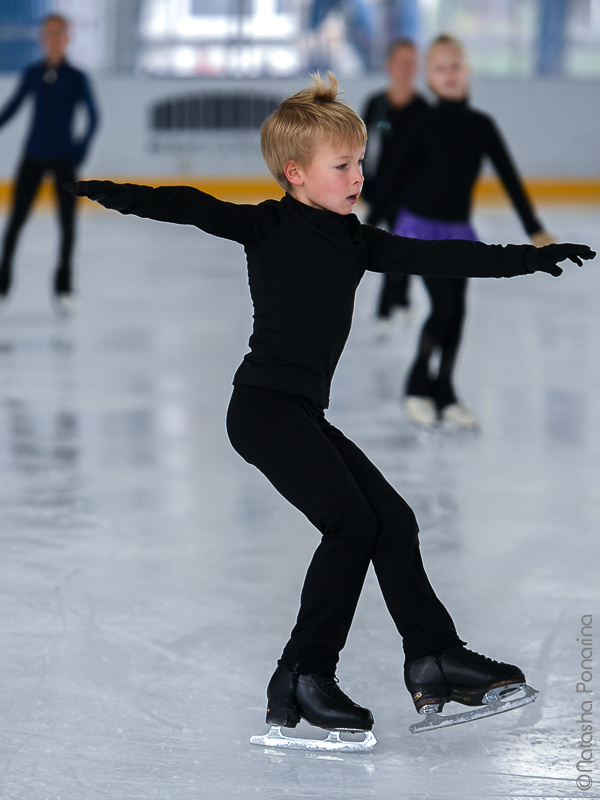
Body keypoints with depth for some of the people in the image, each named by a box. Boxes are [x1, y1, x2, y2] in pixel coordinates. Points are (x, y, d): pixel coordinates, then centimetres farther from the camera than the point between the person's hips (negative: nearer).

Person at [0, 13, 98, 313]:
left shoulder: (76, 78, -5)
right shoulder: (33, 74, 2)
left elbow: (92, 116, -5)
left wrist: (83, 142, -18)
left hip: (64, 158, -1)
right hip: (34, 156, 1)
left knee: (67, 221, 0)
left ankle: (63, 288, 11)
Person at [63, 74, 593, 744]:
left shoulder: (355, 241, 13)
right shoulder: (269, 226, -7)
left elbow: (436, 257, 16)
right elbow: (195, 209, -19)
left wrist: (531, 258, 17)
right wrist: (106, 193, -33)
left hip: (305, 413, 8)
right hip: (264, 406, -8)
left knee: (392, 519, 7)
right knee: (352, 523, -16)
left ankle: (433, 657, 17)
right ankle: (302, 678, -11)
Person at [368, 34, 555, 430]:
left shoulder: (481, 125, 1)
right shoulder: (426, 123, -6)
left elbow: (510, 178, 4)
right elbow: (396, 175, -2)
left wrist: (535, 230, 2)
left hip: (459, 232, 3)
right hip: (421, 227, -3)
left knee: (457, 312, 2)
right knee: (444, 306, -13)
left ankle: (444, 394, 13)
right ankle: (418, 386, 4)